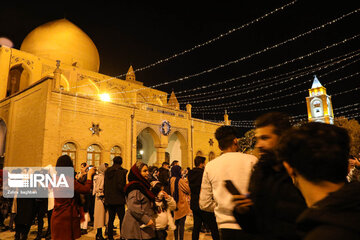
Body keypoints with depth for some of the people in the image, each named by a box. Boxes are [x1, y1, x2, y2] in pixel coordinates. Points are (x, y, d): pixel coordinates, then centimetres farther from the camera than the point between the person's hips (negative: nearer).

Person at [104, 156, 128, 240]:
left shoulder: (107, 171, 6)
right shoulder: (121, 171, -13)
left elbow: (105, 186, 10)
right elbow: (120, 186, -19)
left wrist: (106, 197, 18)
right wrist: (125, 193, -1)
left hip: (109, 199, 6)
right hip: (119, 199, -6)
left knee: (111, 219, 15)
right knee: (122, 219, 2)